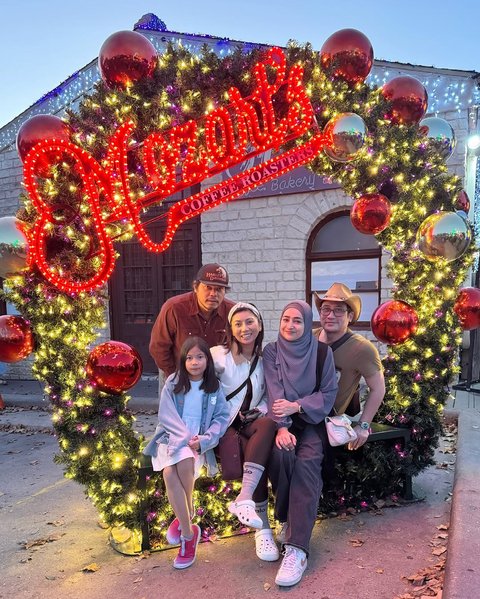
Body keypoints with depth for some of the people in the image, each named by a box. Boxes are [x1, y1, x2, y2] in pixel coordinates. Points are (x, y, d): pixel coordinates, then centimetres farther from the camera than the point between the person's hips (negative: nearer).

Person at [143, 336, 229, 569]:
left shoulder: (214, 387, 5)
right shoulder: (172, 383, 3)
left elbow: (222, 417, -1)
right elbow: (167, 416, -4)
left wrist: (203, 440, -17)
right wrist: (187, 437, -17)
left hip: (198, 442, 0)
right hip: (171, 438, 0)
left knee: (185, 463, -32)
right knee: (169, 473, -29)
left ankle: (183, 517, -1)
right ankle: (189, 533, -15)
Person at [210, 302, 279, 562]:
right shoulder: (219, 355, -3)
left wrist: (262, 410, -8)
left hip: (253, 423, 3)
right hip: (225, 424, -3)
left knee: (268, 423, -32)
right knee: (256, 453, -30)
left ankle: (244, 499, -37)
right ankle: (263, 529, -22)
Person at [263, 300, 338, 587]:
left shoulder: (322, 351, 0)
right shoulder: (272, 351, 2)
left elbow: (329, 393, -3)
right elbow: (275, 392, -8)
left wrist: (296, 406, -19)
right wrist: (282, 427, -24)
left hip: (311, 420, 0)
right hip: (283, 421, 1)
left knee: (307, 462, -29)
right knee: (281, 453, -32)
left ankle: (297, 549, -33)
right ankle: (287, 520, -7)